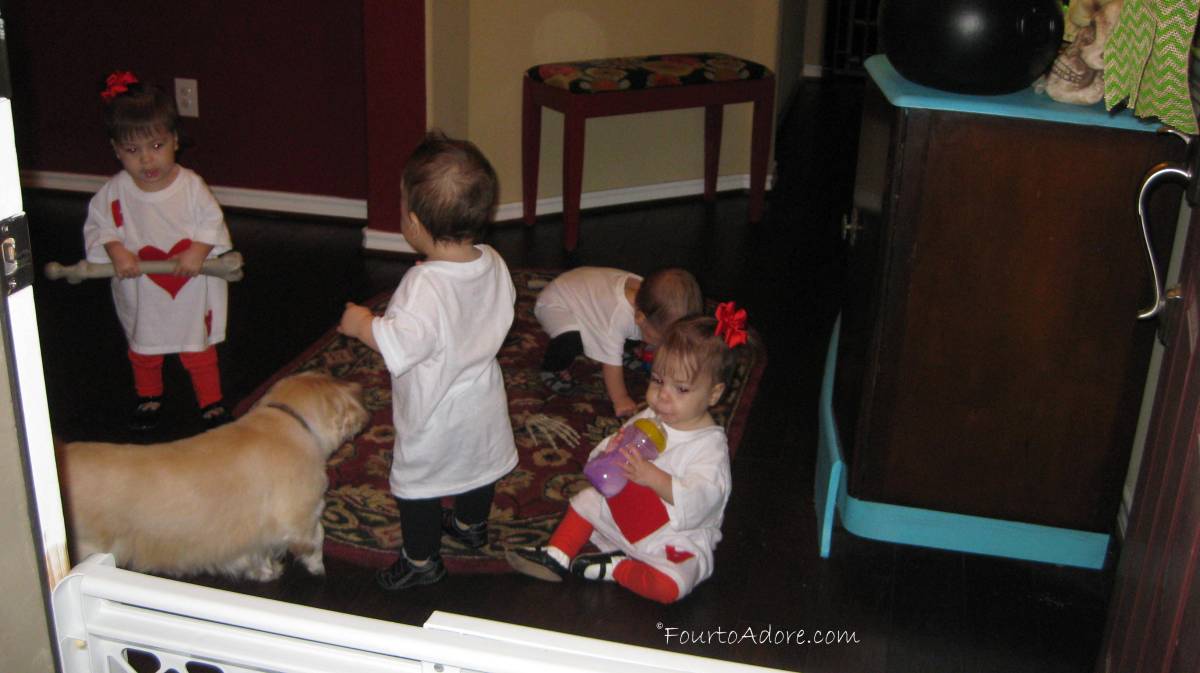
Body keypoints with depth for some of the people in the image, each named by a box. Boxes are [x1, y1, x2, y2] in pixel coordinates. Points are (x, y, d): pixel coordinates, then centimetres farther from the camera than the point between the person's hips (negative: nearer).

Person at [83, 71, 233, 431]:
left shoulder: (191, 185, -16)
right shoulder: (115, 191, -13)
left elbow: (212, 222, -11)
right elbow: (98, 226, -6)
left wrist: (198, 252, -26)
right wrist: (116, 251, -24)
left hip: (191, 288, -2)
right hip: (142, 291, 2)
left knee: (200, 351, 13)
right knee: (144, 351, 23)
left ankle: (211, 402, 33)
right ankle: (149, 397, 48)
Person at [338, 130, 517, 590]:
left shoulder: (425, 285, -34)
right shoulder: (493, 264, -12)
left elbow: (400, 345, -37)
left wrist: (361, 324, -19)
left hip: (434, 414, -7)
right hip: (482, 401, 7)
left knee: (416, 483, 14)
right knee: (478, 465, 28)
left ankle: (421, 559, 30)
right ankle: (472, 526, 52)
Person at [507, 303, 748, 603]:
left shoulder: (710, 444, -22)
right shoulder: (647, 419, -3)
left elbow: (701, 499, -34)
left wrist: (654, 477, -45)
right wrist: (610, 451, -24)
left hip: (676, 538, -7)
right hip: (627, 513, 7)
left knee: (670, 586, -31)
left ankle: (615, 568, -9)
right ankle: (557, 558, 10)